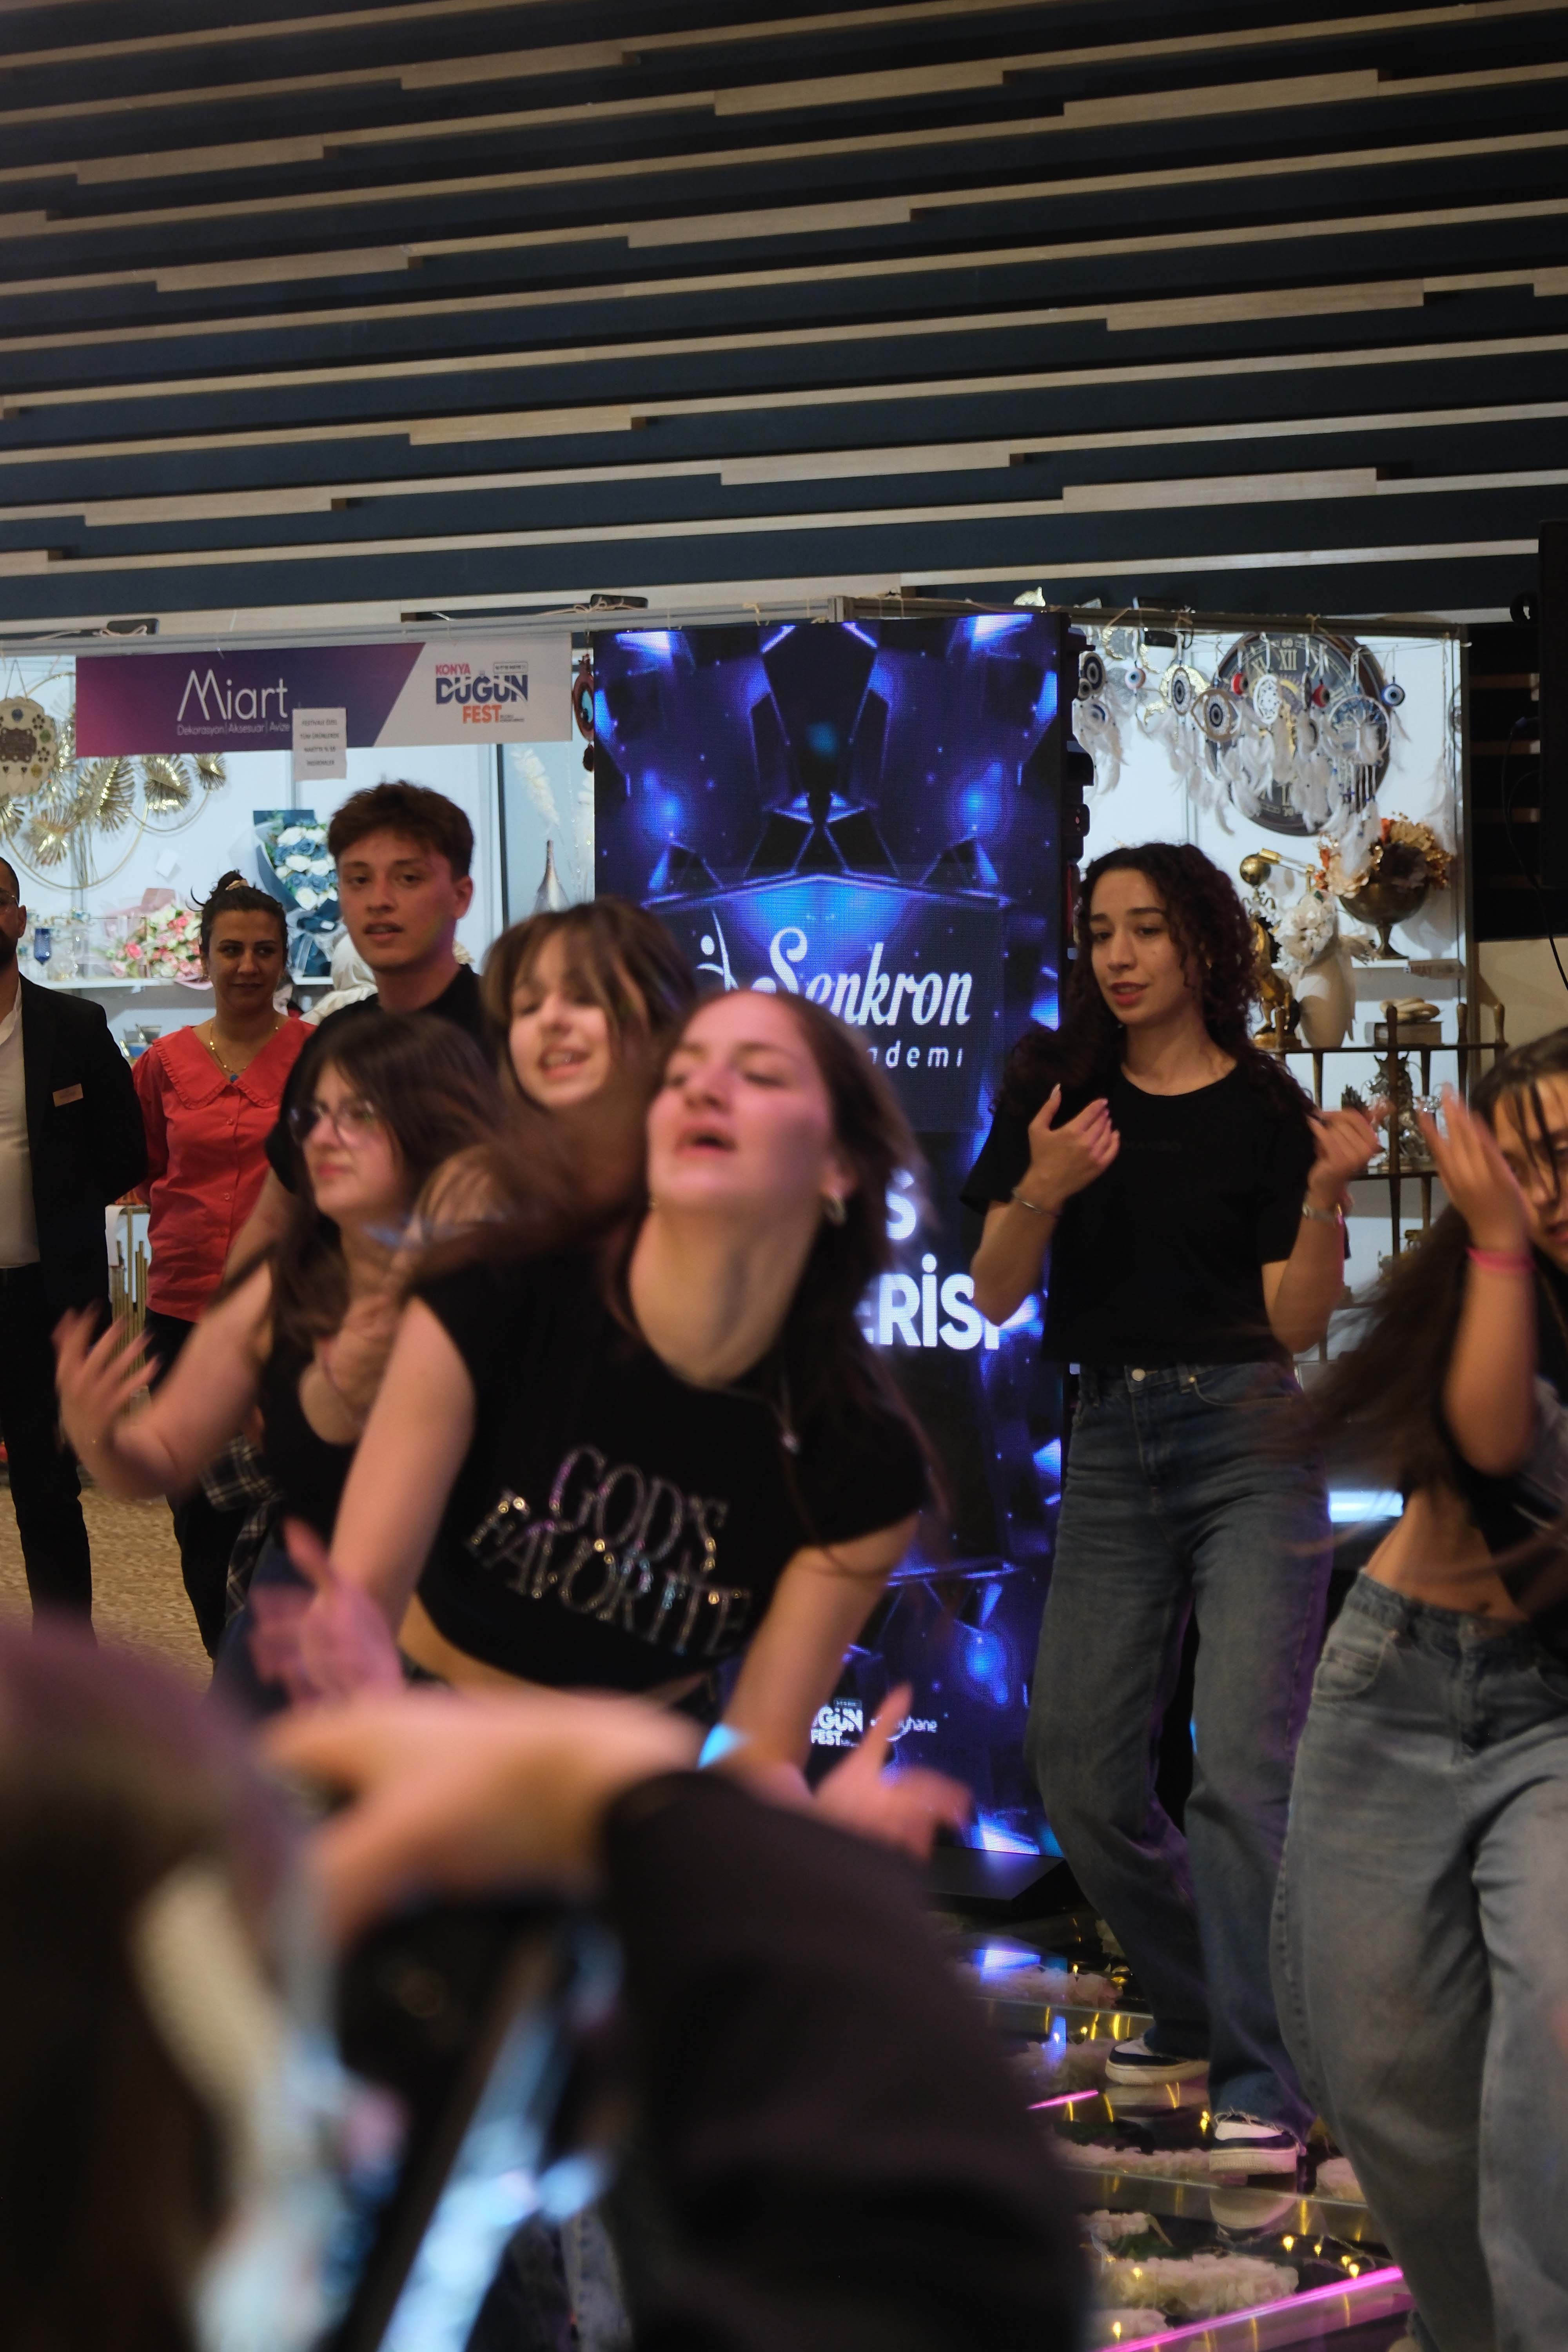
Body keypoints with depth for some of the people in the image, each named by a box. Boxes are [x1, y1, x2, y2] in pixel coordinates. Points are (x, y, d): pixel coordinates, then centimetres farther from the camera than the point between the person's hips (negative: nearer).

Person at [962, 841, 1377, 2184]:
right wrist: (1040, 1192, -15)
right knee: (1080, 1770, 6)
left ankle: (1263, 2091, -16)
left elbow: (1300, 1323, -4)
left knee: (1247, 1765, -15)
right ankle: (1201, 2010, 29)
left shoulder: (1264, 1110, -1)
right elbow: (996, 1296, 3)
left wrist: (1325, 1198, -20)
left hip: (1247, 1442, -4)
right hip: (1110, 1449, 4)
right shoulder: (1058, 1089, 6)